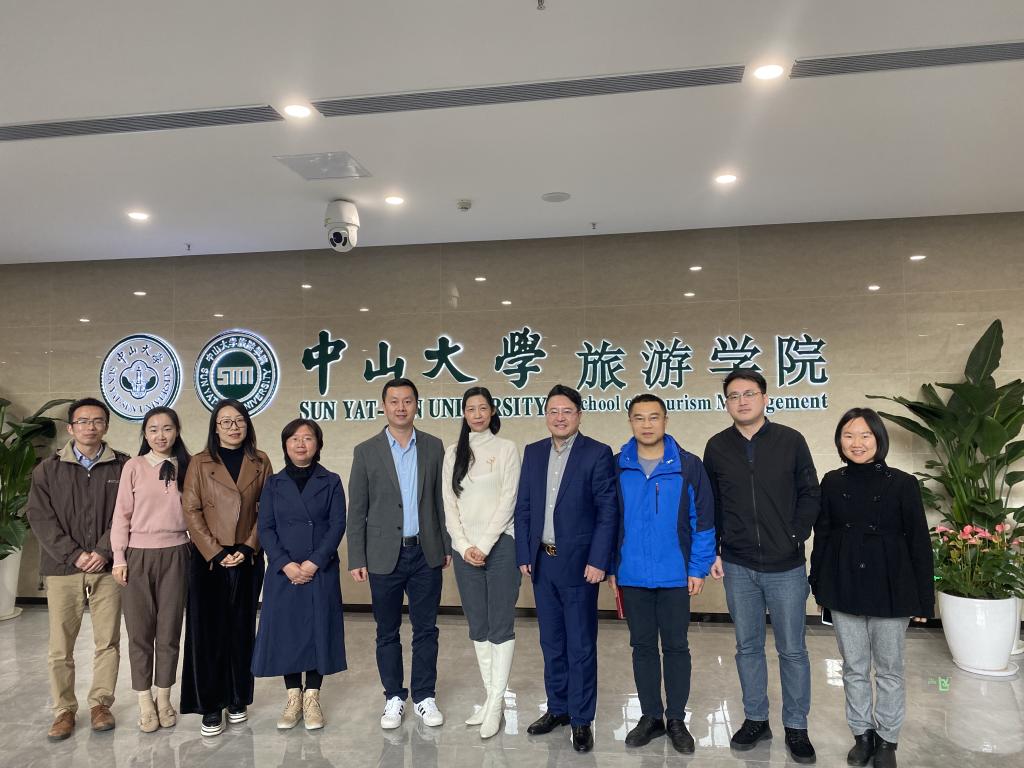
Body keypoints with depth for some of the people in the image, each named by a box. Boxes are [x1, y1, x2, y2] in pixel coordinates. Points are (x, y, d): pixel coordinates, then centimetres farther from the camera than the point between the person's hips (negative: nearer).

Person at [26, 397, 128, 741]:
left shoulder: (122, 466, 2)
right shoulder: (48, 469, 5)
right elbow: (40, 517, -2)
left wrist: (104, 551, -13)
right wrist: (74, 555, -10)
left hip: (107, 567, 0)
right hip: (63, 568, 1)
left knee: (108, 641, 6)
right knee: (61, 646, 6)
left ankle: (100, 703, 21)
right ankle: (64, 710, 20)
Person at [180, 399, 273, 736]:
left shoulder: (260, 462, 5)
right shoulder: (199, 463, 1)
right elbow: (191, 511, -4)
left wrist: (248, 548, -8)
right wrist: (215, 552, -11)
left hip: (247, 558, 2)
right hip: (207, 558, -1)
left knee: (241, 630, 9)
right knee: (207, 630, 1)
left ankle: (238, 700, 21)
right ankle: (210, 706, 12)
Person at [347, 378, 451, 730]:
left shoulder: (433, 447, 4)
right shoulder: (366, 451, -1)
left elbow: (441, 499, 6)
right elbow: (356, 511, -1)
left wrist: (448, 546, 4)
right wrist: (357, 559, -4)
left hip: (426, 554, 1)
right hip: (385, 556, -1)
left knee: (426, 630, 9)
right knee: (387, 632, 11)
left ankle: (424, 696, 24)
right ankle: (394, 698, 27)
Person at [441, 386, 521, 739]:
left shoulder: (506, 449, -1)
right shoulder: (453, 453, 9)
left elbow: (508, 502, -8)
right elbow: (449, 504, 6)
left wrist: (484, 546, -12)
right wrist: (464, 545, -6)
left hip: (500, 546, -4)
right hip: (464, 548, 4)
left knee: (501, 624, -2)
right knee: (477, 626, 10)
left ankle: (496, 702, 6)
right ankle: (492, 696, 21)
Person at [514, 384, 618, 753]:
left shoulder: (598, 454, -7)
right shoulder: (533, 453, 7)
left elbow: (608, 511, -10)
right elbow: (523, 508, 8)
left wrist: (598, 561, -15)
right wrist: (524, 555, 4)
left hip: (578, 563, -4)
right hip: (542, 561, 5)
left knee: (580, 645, 6)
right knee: (551, 642, 16)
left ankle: (581, 719, 20)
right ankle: (557, 708, 31)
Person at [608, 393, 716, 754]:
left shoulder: (689, 466, -6)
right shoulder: (616, 467, -2)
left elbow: (703, 521, -3)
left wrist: (699, 568, -6)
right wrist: (611, 566, 2)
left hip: (675, 575, -1)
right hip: (632, 575, 2)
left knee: (676, 646, 10)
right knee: (642, 646, 13)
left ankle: (677, 719, 26)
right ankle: (650, 716, 28)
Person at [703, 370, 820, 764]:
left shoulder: (790, 441, -5)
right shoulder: (717, 447, 1)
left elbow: (810, 495, 1)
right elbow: (709, 505, 8)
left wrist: (796, 537, -6)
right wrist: (714, 551, 3)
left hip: (786, 566, -2)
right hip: (737, 567, 2)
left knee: (792, 650, 8)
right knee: (748, 647, 13)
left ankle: (796, 727, 25)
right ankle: (756, 719, 29)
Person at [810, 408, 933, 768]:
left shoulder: (902, 484, -7)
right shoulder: (832, 483, 0)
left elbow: (919, 544, -4)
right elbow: (821, 537, 5)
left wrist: (924, 599, -4)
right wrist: (819, 586, 5)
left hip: (889, 589, -2)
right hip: (844, 588, 2)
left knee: (889, 670, 12)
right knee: (854, 668, 14)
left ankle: (887, 739, 29)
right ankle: (862, 734, 31)